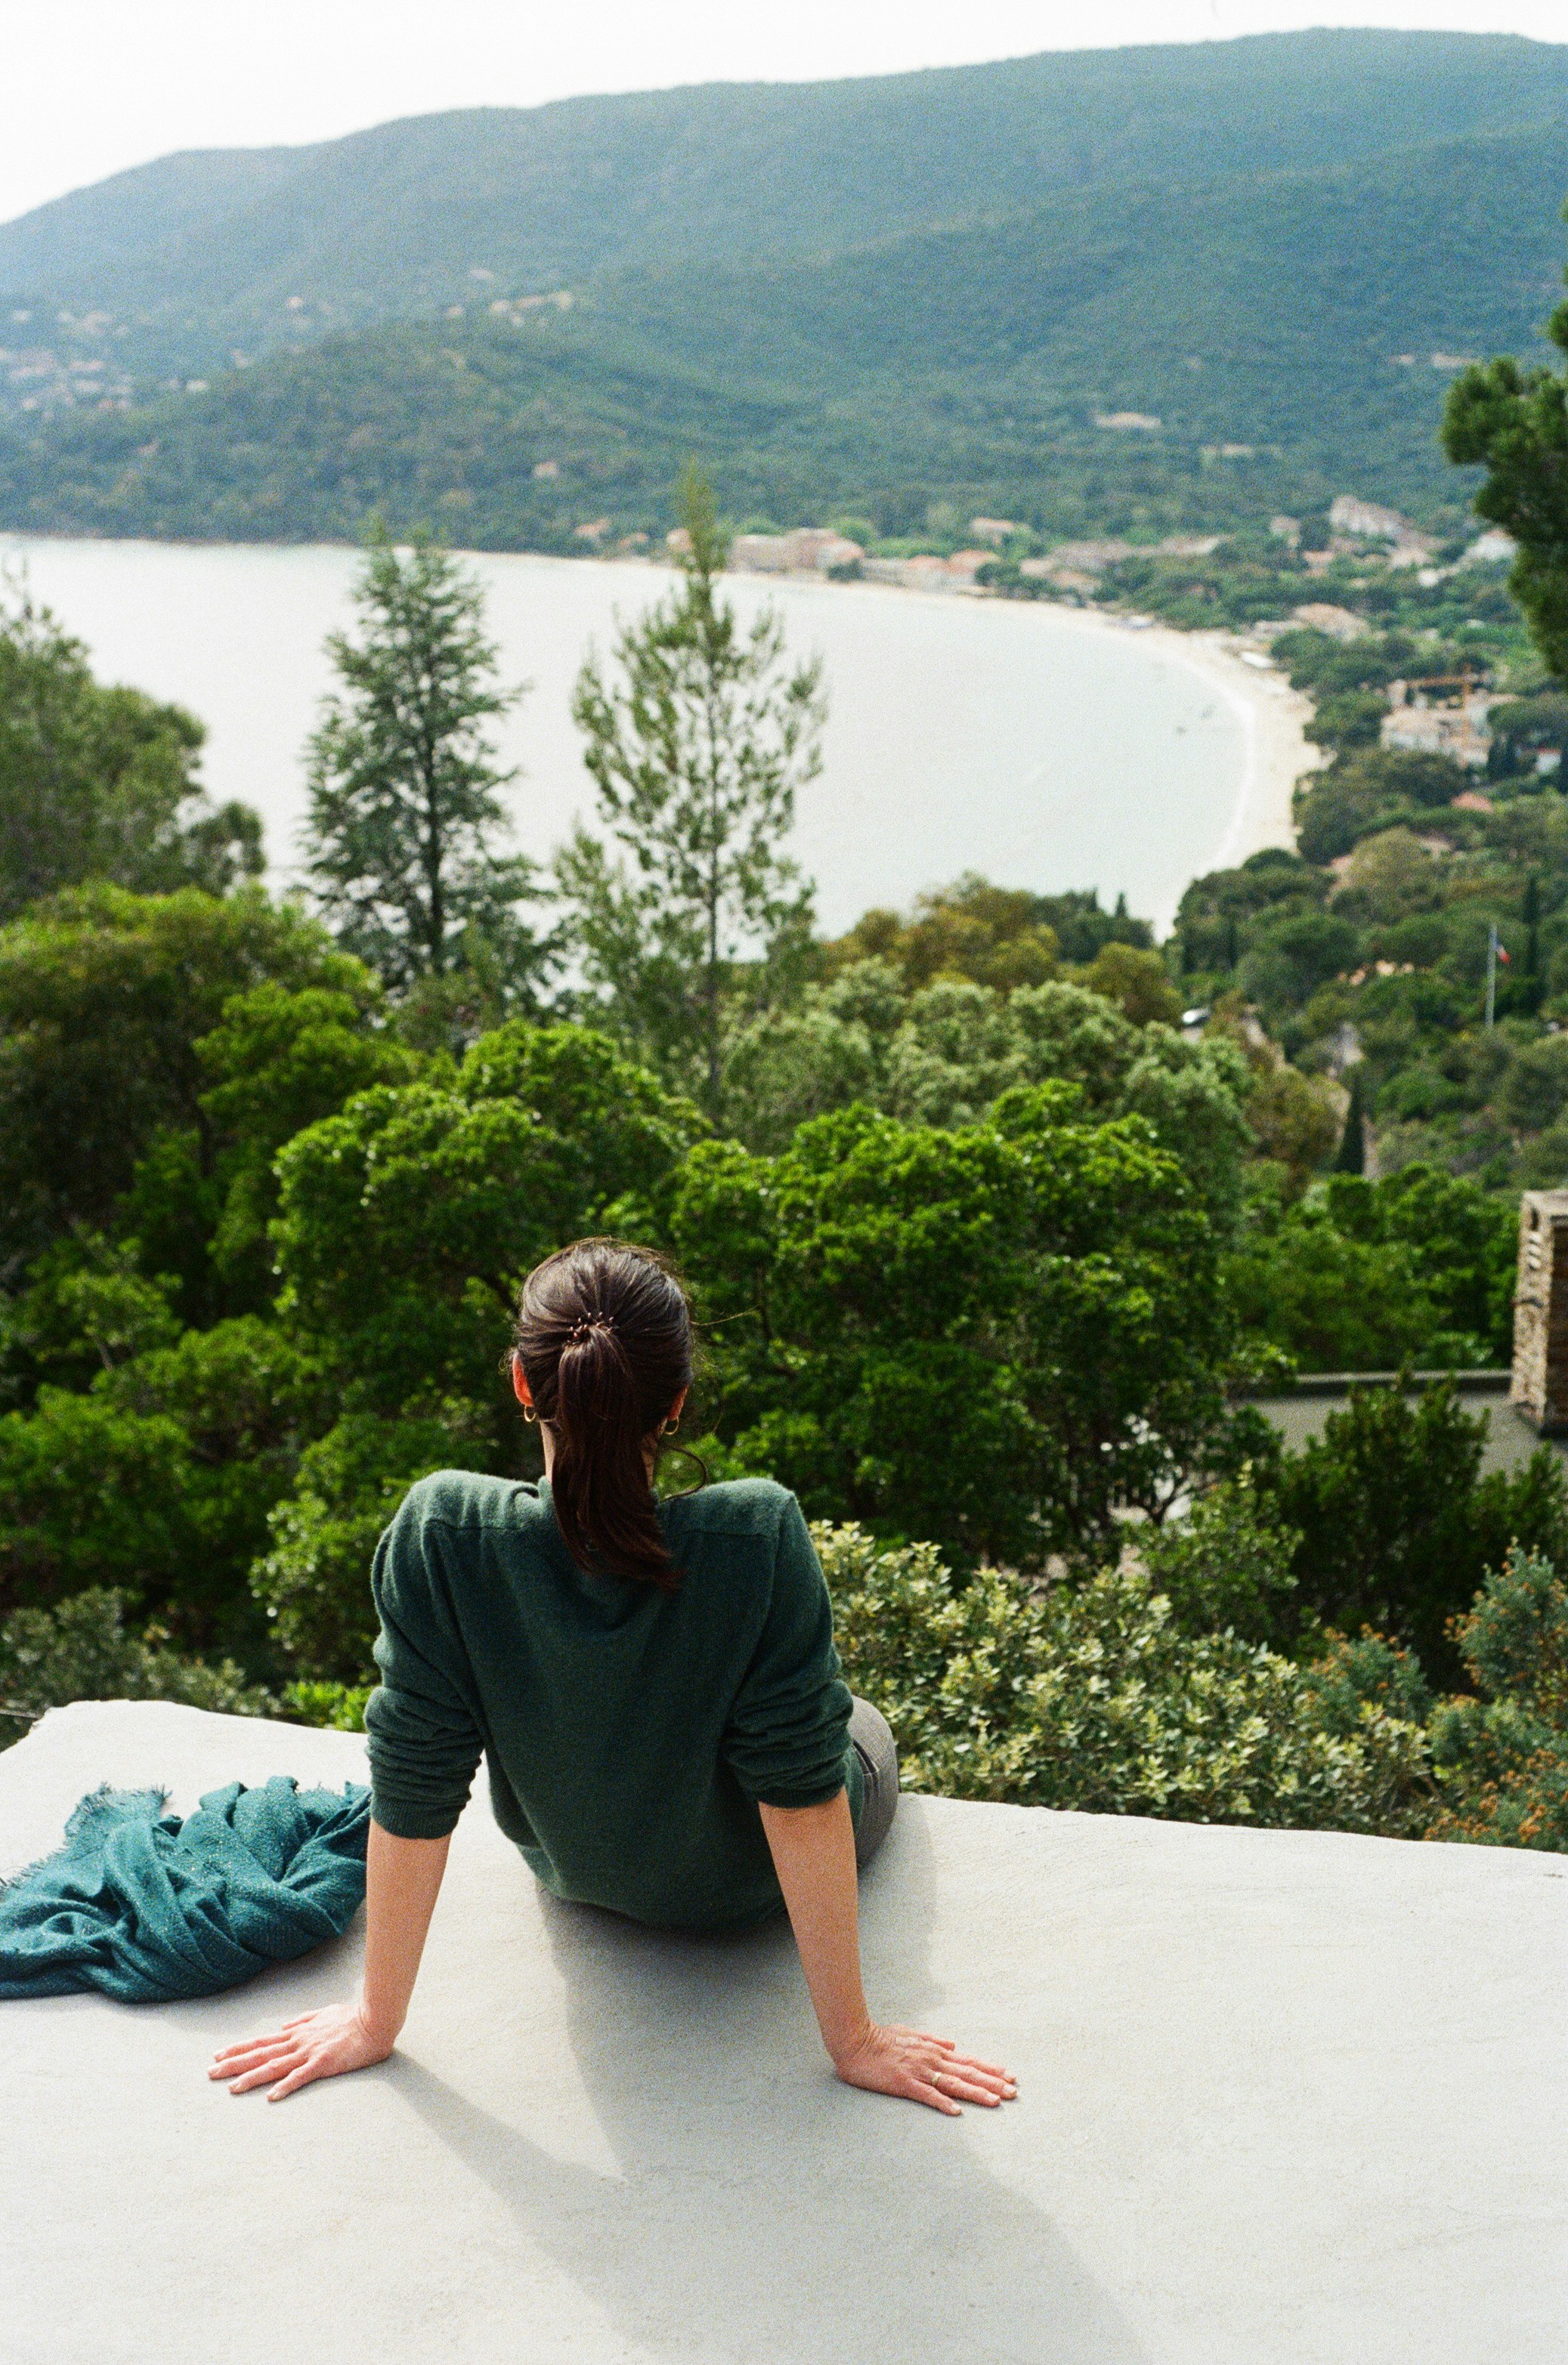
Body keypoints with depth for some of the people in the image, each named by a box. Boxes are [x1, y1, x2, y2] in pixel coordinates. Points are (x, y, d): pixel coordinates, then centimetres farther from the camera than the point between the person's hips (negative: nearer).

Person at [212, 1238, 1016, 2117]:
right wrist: (854, 2038, -19)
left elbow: (413, 1791, -26)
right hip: (752, 1889, -2)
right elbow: (803, 1790, -31)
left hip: (577, 1876, 2)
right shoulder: (757, 1537, -39)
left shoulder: (444, 1533, -35)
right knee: (861, 1728, 33)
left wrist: (378, 2018, -12)